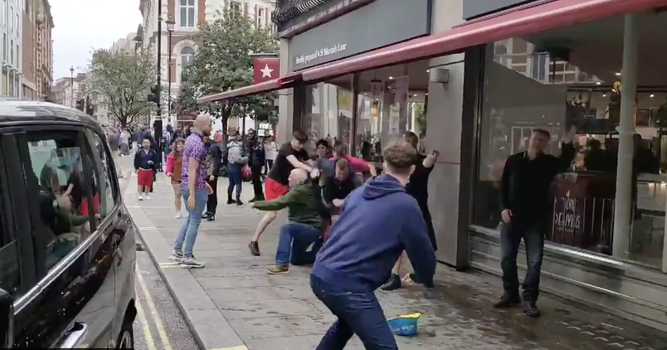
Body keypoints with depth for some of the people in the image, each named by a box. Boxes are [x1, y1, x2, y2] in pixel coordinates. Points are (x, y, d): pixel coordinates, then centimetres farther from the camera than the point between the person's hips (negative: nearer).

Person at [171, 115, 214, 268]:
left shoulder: (190, 139, 12)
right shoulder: (198, 143, -19)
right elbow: (192, 170, -23)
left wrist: (204, 182, 24)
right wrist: (192, 194, -24)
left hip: (186, 185, 10)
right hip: (196, 187, -10)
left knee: (190, 219, 20)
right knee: (194, 222, -1)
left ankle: (177, 250, 22)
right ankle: (187, 257, 5)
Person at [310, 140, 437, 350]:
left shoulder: (359, 193, 12)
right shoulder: (406, 206, -5)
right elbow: (423, 252, 5)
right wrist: (427, 281, 27)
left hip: (320, 274, 8)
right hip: (347, 284, -8)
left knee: (348, 322, 34)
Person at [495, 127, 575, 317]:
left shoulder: (549, 162, 1)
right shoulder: (513, 160, 4)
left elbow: (564, 163, -22)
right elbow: (503, 186, 6)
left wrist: (567, 145, -39)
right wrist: (503, 207, -7)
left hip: (536, 219, -1)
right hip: (511, 217, 1)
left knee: (534, 261, -2)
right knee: (507, 257, 6)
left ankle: (529, 299, 6)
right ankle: (510, 294, 21)